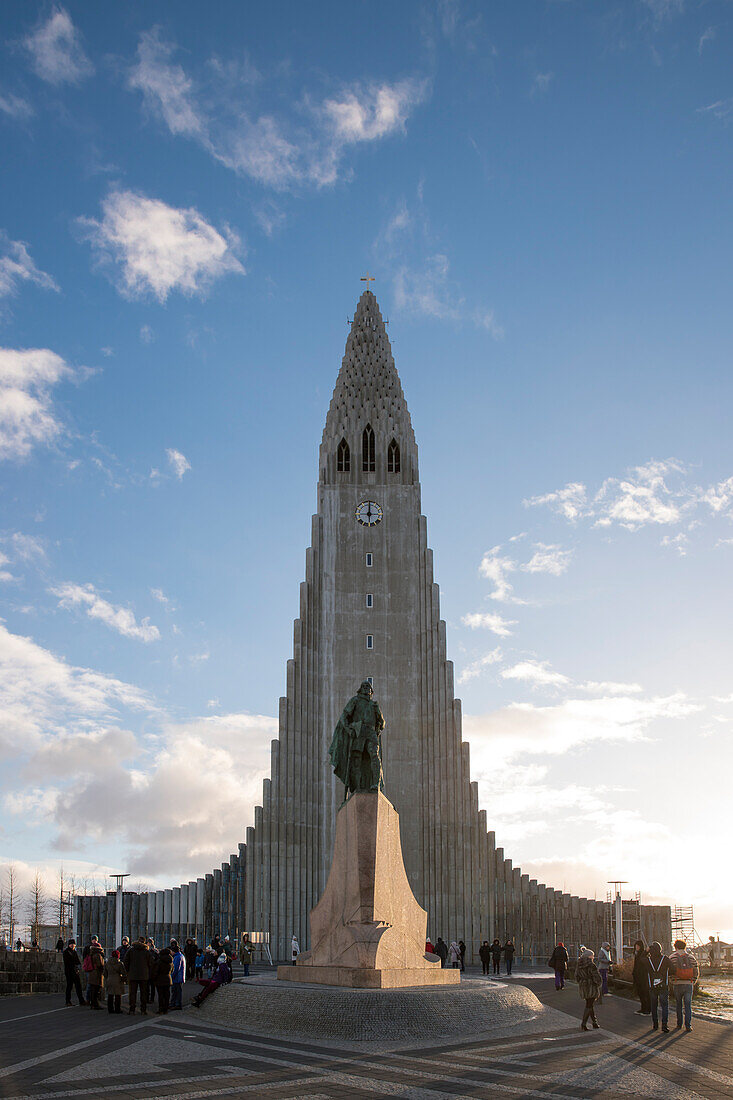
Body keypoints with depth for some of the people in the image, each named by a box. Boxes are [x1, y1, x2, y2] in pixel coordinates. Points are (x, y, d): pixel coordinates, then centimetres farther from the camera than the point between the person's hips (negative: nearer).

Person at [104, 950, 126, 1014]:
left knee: (110, 995, 11)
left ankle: (110, 1009, 12)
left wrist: (106, 981, 22)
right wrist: (125, 980, 5)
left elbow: (105, 974, 13)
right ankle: (117, 1009, 3)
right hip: (118, 981, -4)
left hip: (109, 981, 4)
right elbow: (124, 973, -8)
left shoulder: (107, 963, 5)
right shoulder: (119, 963, -9)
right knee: (118, 996, 2)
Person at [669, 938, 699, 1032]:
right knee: (688, 1005, 5)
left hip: (677, 985, -1)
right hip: (689, 985, 1)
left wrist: (672, 982, 8)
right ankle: (688, 1025, -3)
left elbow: (670, 972, -5)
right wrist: (693, 982, 15)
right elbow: (696, 972, 4)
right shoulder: (691, 958, 5)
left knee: (678, 1004, 13)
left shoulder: (672, 957, -1)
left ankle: (679, 1024, 15)